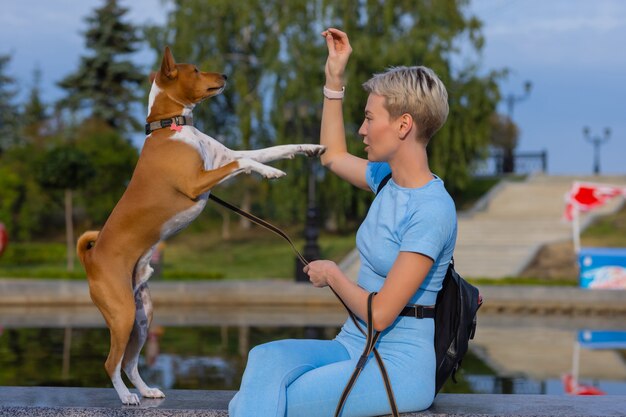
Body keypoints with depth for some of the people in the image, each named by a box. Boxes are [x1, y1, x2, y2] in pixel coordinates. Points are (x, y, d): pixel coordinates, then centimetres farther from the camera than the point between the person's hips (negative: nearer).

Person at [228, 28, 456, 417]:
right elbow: (333, 155, 32)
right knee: (266, 358, -24)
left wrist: (332, 274, -2)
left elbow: (380, 315, -20)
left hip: (398, 366, -8)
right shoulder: (388, 177, 9)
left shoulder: (432, 211, -18)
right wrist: (334, 77, 25)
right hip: (352, 347, 8)